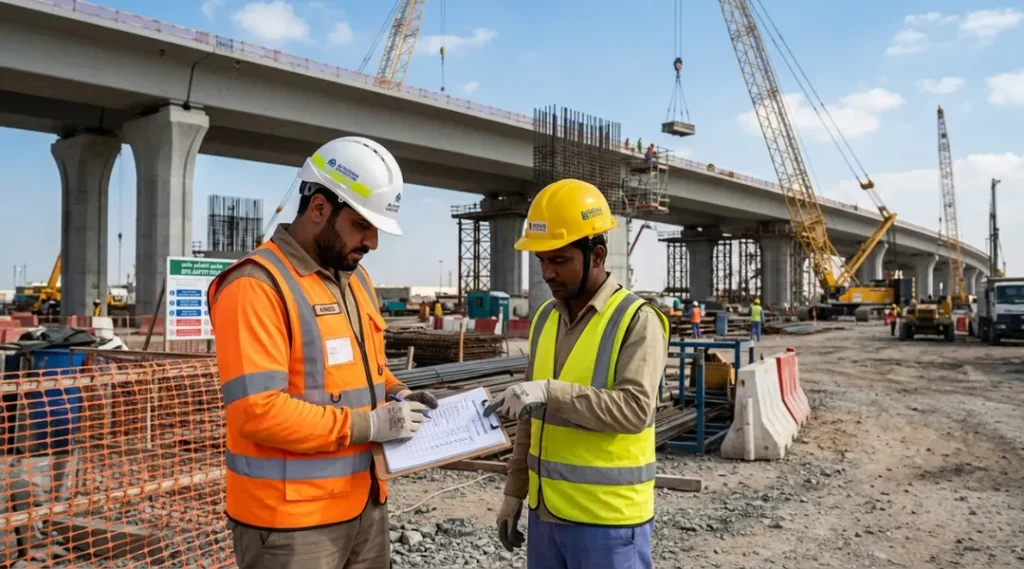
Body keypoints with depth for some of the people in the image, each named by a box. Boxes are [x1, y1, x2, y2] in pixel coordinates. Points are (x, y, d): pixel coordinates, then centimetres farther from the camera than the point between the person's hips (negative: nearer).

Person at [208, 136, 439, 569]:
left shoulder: (355, 278, 11)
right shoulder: (257, 285, -18)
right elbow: (258, 411, -25)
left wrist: (396, 395, 3)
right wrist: (368, 424, -20)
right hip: (291, 521, -8)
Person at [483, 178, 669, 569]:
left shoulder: (638, 321, -12)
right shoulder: (545, 318, 7)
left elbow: (635, 408, -23)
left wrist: (553, 391, -31)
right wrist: (515, 491, 13)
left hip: (607, 520, -6)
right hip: (546, 512, 6)